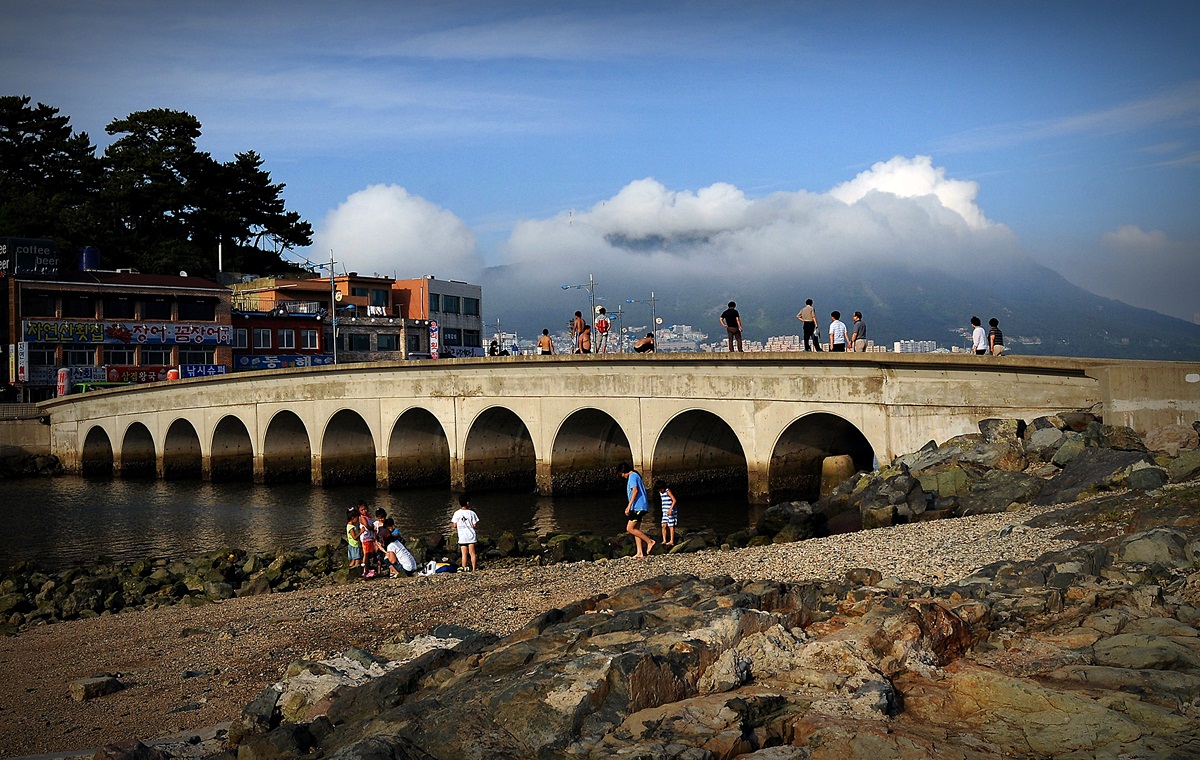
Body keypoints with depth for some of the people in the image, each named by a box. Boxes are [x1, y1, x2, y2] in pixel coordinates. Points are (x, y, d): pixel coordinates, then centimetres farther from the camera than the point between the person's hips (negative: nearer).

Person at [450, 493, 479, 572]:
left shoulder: (457, 514, -4)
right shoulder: (471, 513, -6)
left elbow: (455, 525, -1)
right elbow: (475, 525, -4)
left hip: (462, 537, 0)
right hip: (471, 536, 0)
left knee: (464, 554, 3)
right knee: (472, 553, 4)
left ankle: (464, 568, 0)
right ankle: (474, 568, 3)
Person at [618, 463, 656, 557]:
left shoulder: (632, 476, -10)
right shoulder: (636, 476, 21)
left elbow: (635, 491, -23)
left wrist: (629, 506, -23)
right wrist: (630, 507, 27)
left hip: (638, 507, -10)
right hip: (639, 508, 10)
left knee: (630, 529, -10)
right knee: (635, 529, 8)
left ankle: (650, 541, -9)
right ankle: (640, 553, 4)